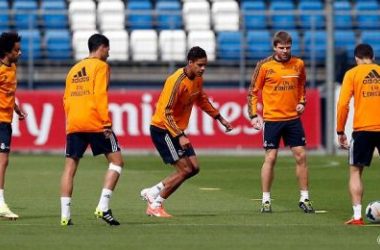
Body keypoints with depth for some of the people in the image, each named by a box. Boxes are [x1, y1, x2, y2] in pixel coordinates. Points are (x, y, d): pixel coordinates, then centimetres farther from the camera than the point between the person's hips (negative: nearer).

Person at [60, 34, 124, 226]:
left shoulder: (74, 69, 21)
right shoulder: (100, 66, 1)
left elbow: (66, 99, 19)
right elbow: (100, 95, -11)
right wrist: (107, 123, -12)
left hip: (73, 124, 6)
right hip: (95, 123, -6)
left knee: (70, 167, 6)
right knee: (116, 161, 3)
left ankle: (65, 215, -2)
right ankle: (103, 207, -11)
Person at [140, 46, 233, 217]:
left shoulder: (198, 80, 3)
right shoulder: (177, 81, -24)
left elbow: (202, 100, 24)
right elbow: (166, 113, -27)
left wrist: (219, 118, 23)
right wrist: (180, 137, -34)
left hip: (177, 130, 9)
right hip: (162, 129, -9)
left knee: (194, 168, 5)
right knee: (185, 169, -13)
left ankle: (153, 192, 16)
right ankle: (155, 205, -1)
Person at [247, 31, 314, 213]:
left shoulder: (298, 64, 4)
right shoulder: (264, 66, -6)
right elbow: (253, 91, 0)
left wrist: (302, 102, 5)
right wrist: (254, 115, -7)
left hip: (293, 118, 3)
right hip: (272, 118, -3)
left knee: (301, 156, 2)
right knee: (270, 158, -3)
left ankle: (304, 199, 11)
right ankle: (266, 200, 7)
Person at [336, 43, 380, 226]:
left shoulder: (352, 74, 3)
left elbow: (343, 104, -4)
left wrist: (340, 131, 3)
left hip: (362, 129, -2)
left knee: (355, 171, 8)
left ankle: (357, 216, -1)